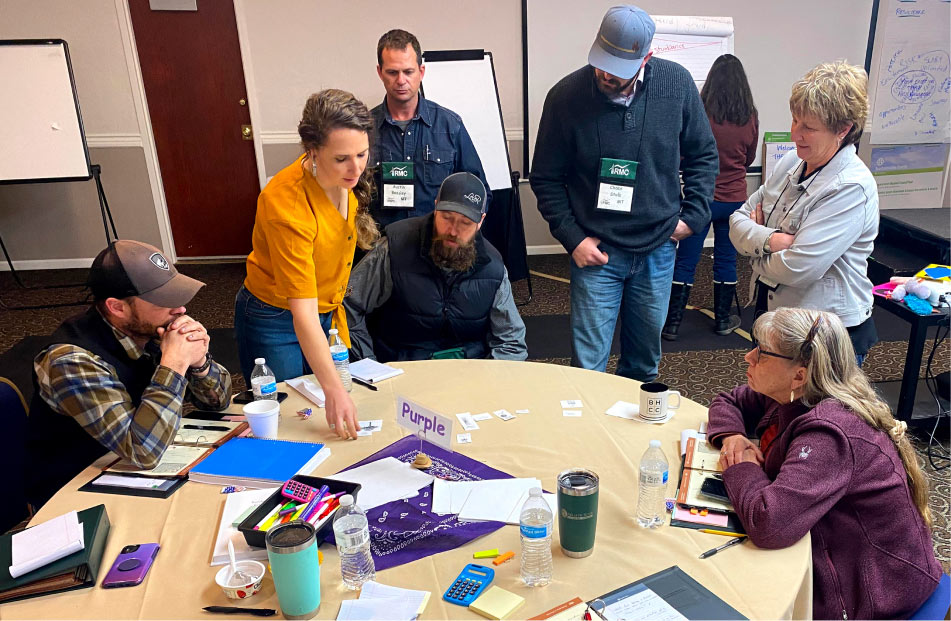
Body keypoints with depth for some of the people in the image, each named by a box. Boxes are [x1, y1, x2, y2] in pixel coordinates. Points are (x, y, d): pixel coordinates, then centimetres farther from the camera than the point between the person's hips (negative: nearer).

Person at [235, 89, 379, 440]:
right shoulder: (285, 204, -34)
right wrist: (334, 390, -40)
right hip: (274, 320, -6)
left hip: (328, 310, 7)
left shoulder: (346, 178, -12)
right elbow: (302, 311, -36)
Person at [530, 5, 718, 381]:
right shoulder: (566, 97, -12)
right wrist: (572, 238, -9)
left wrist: (693, 215, 0)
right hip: (595, 252, -2)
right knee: (588, 363, -1)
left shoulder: (676, 84, -6)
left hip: (658, 249, 3)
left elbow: (703, 154, 8)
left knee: (646, 357, 19)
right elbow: (546, 178, -3)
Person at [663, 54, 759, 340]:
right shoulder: (751, 116, -4)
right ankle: (723, 320, 25)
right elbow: (749, 158, 10)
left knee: (685, 261, 4)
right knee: (726, 260, 14)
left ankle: (672, 322, 9)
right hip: (734, 199, 3)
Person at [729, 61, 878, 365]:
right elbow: (739, 219, 0)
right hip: (773, 314, 7)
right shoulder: (792, 162, 1)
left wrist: (755, 249, -10)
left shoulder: (852, 189, -22)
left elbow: (797, 269, -28)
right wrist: (769, 240, -20)